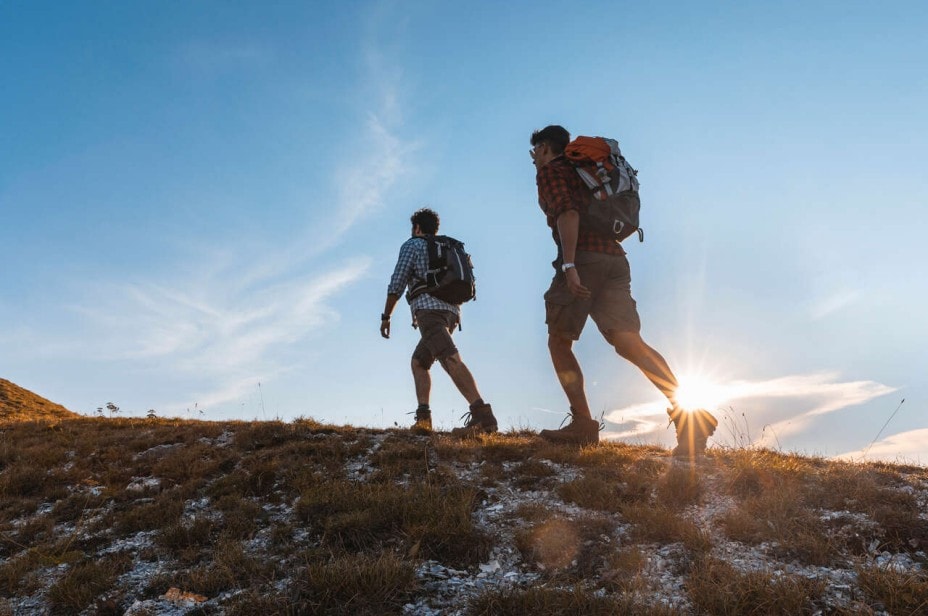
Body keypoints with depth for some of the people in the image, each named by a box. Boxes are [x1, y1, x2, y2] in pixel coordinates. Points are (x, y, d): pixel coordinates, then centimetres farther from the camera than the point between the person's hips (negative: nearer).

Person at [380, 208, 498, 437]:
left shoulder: (412, 244, 11)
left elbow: (397, 283, 2)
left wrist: (386, 316, 9)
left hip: (429, 308, -8)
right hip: (452, 311, 8)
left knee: (450, 359, -25)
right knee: (419, 361, 19)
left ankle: (482, 414, -43)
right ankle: (423, 417, 4)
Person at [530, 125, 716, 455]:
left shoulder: (549, 171, 7)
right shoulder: (581, 171, 32)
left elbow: (567, 212, -11)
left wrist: (569, 265, -22)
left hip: (583, 258, -7)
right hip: (615, 258, 7)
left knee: (559, 341, 5)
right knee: (627, 340, -7)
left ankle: (582, 423, -5)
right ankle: (688, 411, -24)